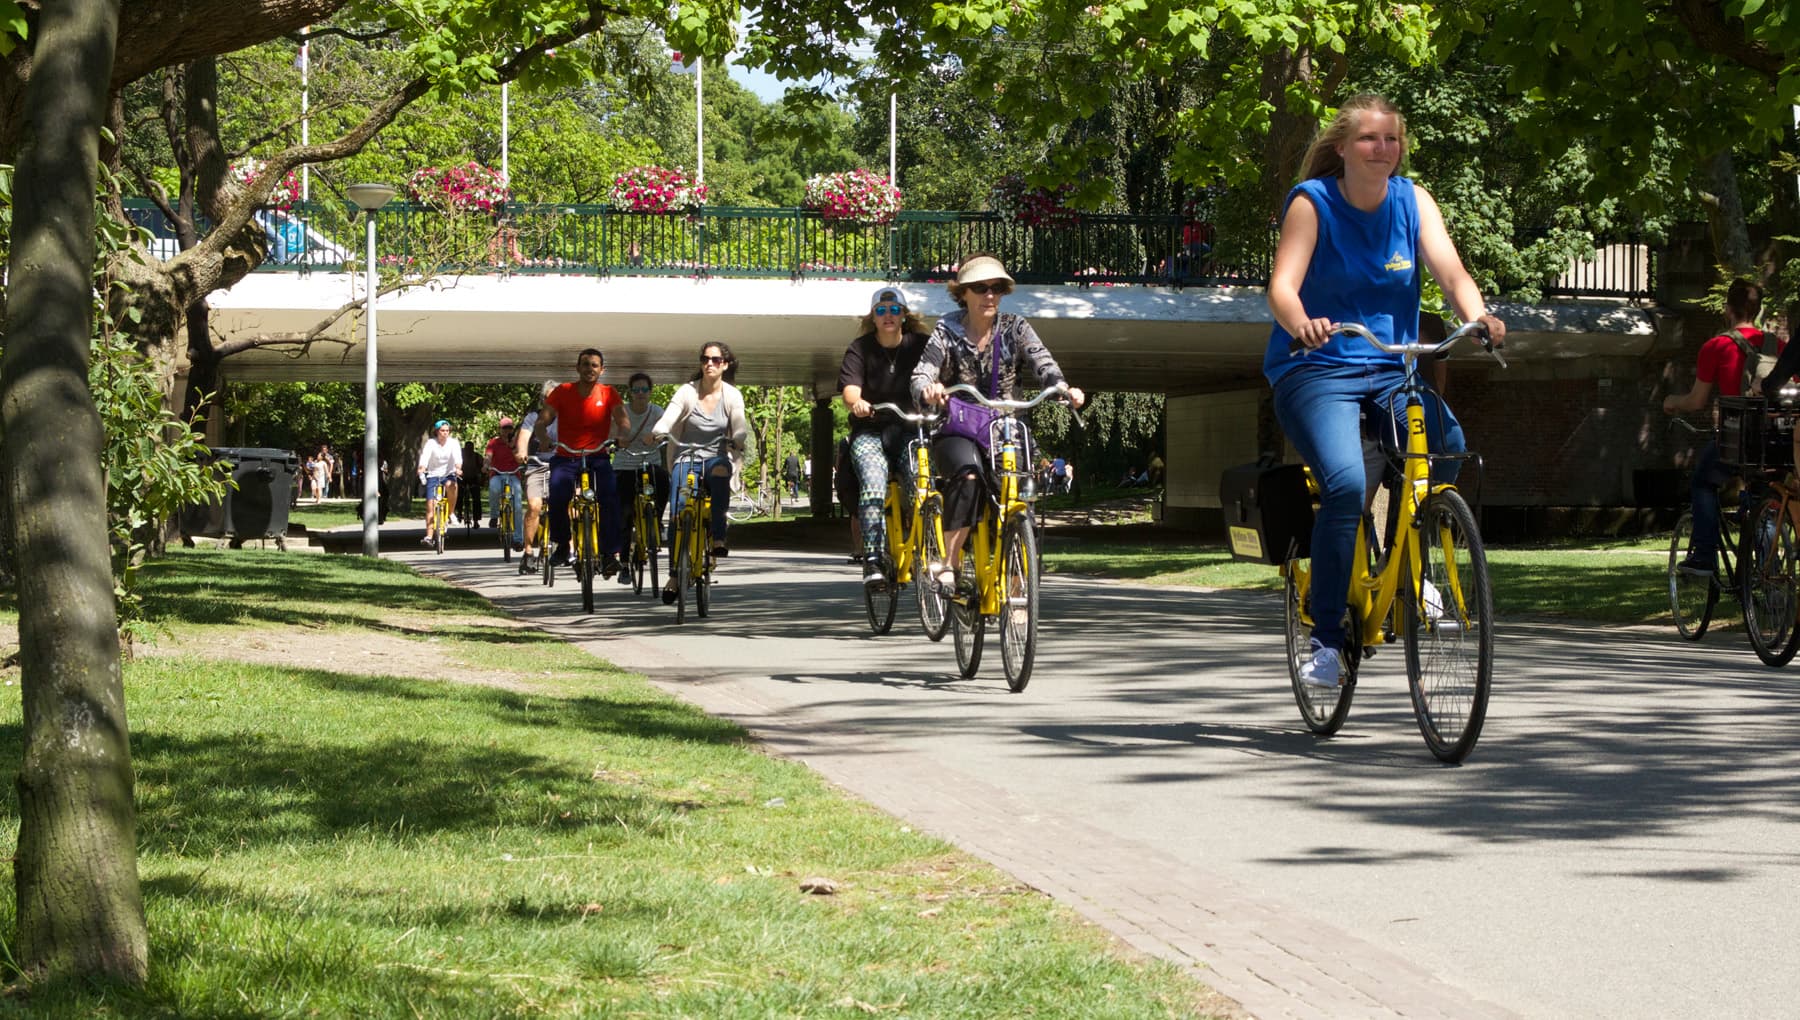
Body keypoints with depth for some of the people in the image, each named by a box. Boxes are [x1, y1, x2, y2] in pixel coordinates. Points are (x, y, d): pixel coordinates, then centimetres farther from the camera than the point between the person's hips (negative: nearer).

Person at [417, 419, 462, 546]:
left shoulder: (453, 442, -5)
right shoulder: (431, 443, -7)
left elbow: (457, 457, -20)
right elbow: (425, 457, -21)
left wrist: (458, 469, -40)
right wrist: (421, 470, -41)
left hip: (448, 474, 0)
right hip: (433, 475, 0)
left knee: (450, 485, -36)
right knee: (430, 505, -12)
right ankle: (429, 536, -13)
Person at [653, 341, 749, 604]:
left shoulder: (732, 395, -1)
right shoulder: (687, 392, -5)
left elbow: (739, 426, -13)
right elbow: (667, 419, -16)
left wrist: (739, 440, -37)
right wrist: (657, 432, -39)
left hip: (716, 457, 1)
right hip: (687, 457, 0)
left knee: (721, 470, -35)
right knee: (679, 510, -17)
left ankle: (718, 539, -31)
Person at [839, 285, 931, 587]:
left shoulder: (920, 345, 6)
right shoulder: (861, 348, 4)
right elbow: (850, 387, -11)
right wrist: (856, 402, -35)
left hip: (911, 429, 1)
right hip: (870, 431, 0)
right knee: (873, 482, -28)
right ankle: (872, 560, -30)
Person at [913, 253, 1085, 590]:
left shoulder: (1015, 329, 4)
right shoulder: (947, 331, 0)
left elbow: (1042, 364, -11)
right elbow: (921, 375, -13)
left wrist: (1063, 388, -34)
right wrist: (928, 390, -39)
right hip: (956, 431, -2)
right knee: (968, 477, -34)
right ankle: (947, 564, -28)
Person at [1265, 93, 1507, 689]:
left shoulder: (1411, 201, 5)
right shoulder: (1313, 203, -5)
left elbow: (1450, 271, -7)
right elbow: (1282, 285, -17)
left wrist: (1477, 316, -29)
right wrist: (1302, 325, -40)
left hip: (1391, 369, 4)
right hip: (1316, 371, -3)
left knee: (1447, 442, -27)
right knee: (1346, 483, -29)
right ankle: (1327, 639, -16)